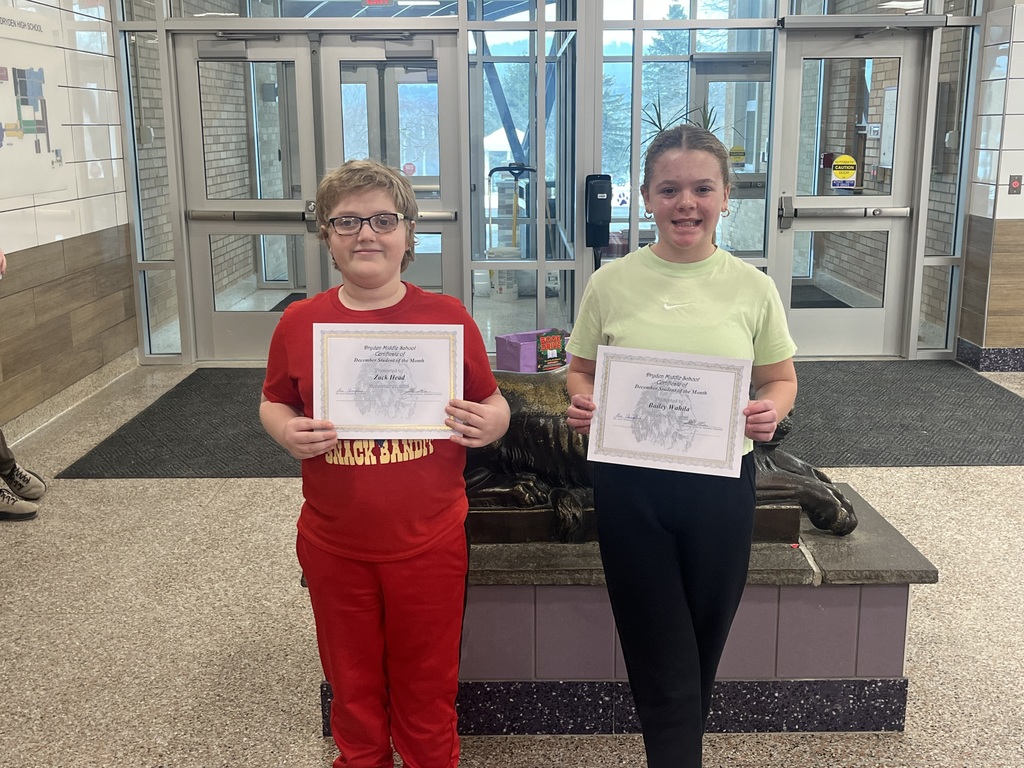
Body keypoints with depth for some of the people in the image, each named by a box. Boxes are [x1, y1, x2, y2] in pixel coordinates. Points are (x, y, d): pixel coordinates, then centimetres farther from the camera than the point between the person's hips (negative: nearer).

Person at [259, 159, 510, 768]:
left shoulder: (448, 316, -6)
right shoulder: (301, 322, -3)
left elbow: (492, 404, 3)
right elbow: (274, 403, 9)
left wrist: (489, 423, -19)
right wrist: (287, 432, -13)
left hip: (429, 543, -1)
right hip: (333, 546, 2)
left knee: (427, 685, 17)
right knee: (353, 683, 21)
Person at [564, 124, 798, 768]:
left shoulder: (751, 287, -2)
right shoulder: (612, 283, -3)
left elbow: (782, 379, 6)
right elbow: (582, 369, 7)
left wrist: (772, 411, -16)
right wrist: (581, 403, -15)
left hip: (721, 483, 1)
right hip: (630, 484, -1)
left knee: (702, 647, 18)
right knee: (660, 655, 5)